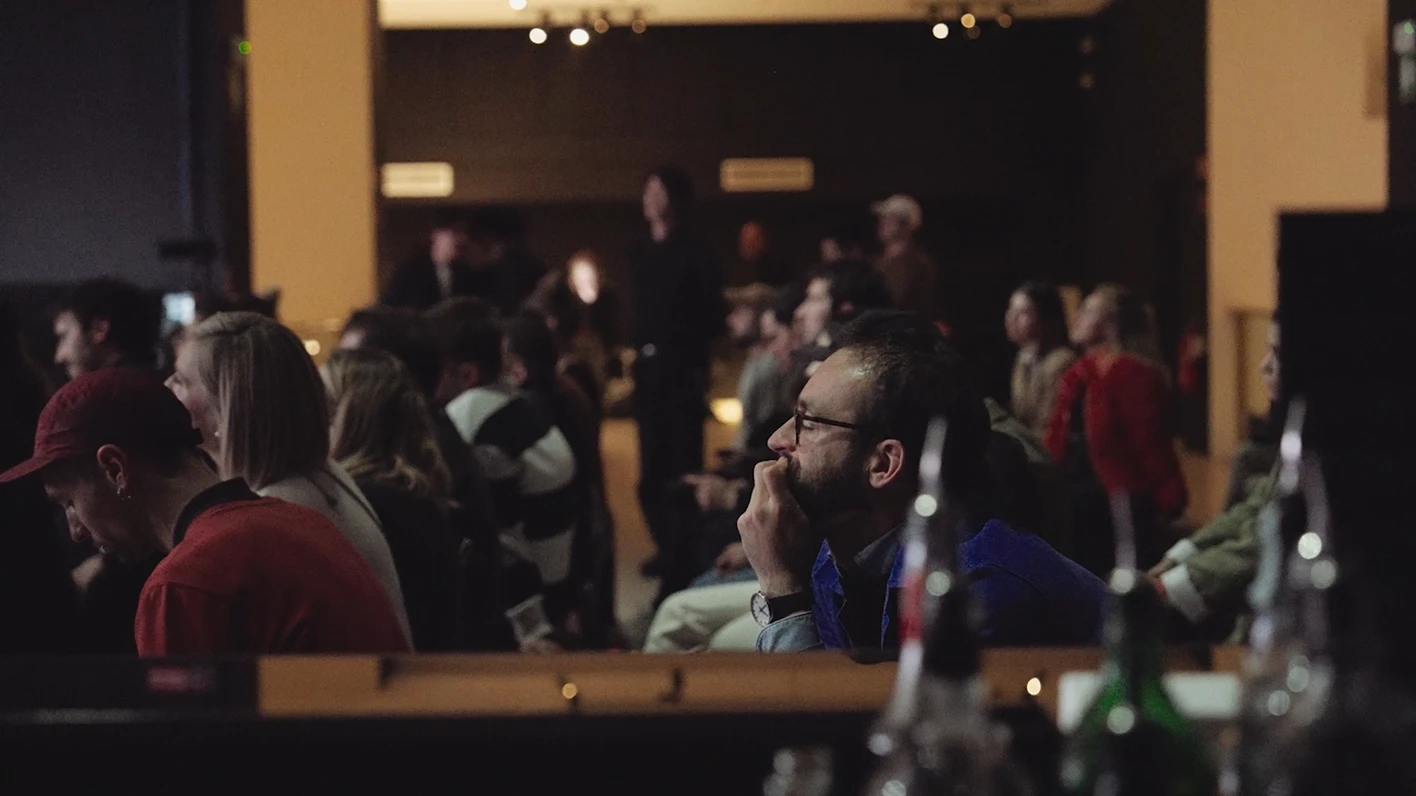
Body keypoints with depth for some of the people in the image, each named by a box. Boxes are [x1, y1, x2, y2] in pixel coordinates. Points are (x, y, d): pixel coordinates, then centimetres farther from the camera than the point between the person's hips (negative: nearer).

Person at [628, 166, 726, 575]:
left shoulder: (695, 253, -3)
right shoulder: (639, 253, 14)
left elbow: (714, 314, -5)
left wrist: (693, 351, -10)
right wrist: (636, 347, 5)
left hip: (683, 369, -6)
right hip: (647, 369, 6)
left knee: (684, 461, -5)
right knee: (653, 464, 6)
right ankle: (666, 545, 14)